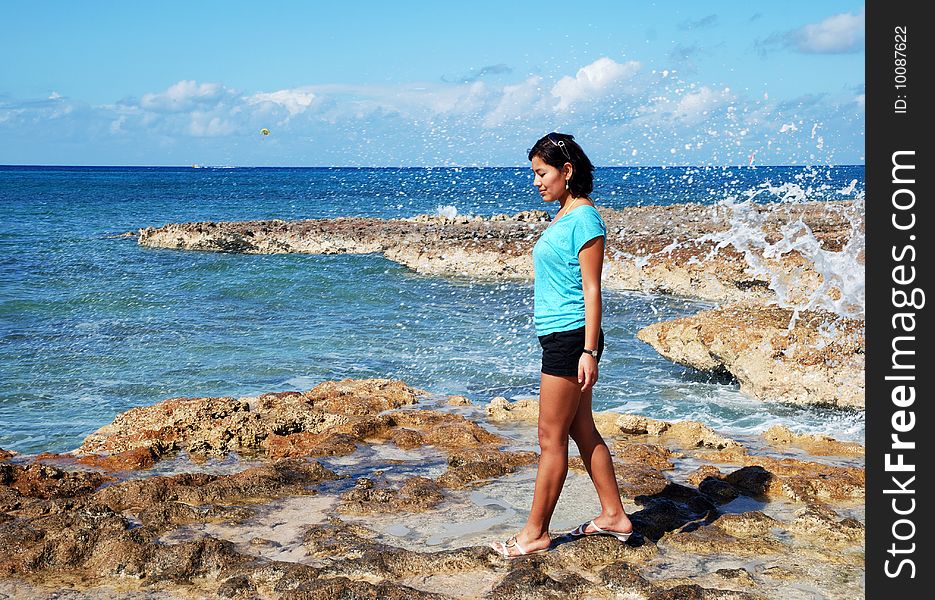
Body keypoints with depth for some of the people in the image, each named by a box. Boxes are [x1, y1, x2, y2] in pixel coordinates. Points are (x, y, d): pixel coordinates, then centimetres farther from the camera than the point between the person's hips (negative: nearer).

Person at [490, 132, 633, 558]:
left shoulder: (584, 218, -14)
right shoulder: (562, 216, 15)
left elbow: (592, 290, -17)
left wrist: (589, 352, -20)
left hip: (571, 338, -10)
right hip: (558, 337, 10)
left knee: (551, 439, -2)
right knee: (582, 431, 16)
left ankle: (535, 534, 7)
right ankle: (613, 516, 26)